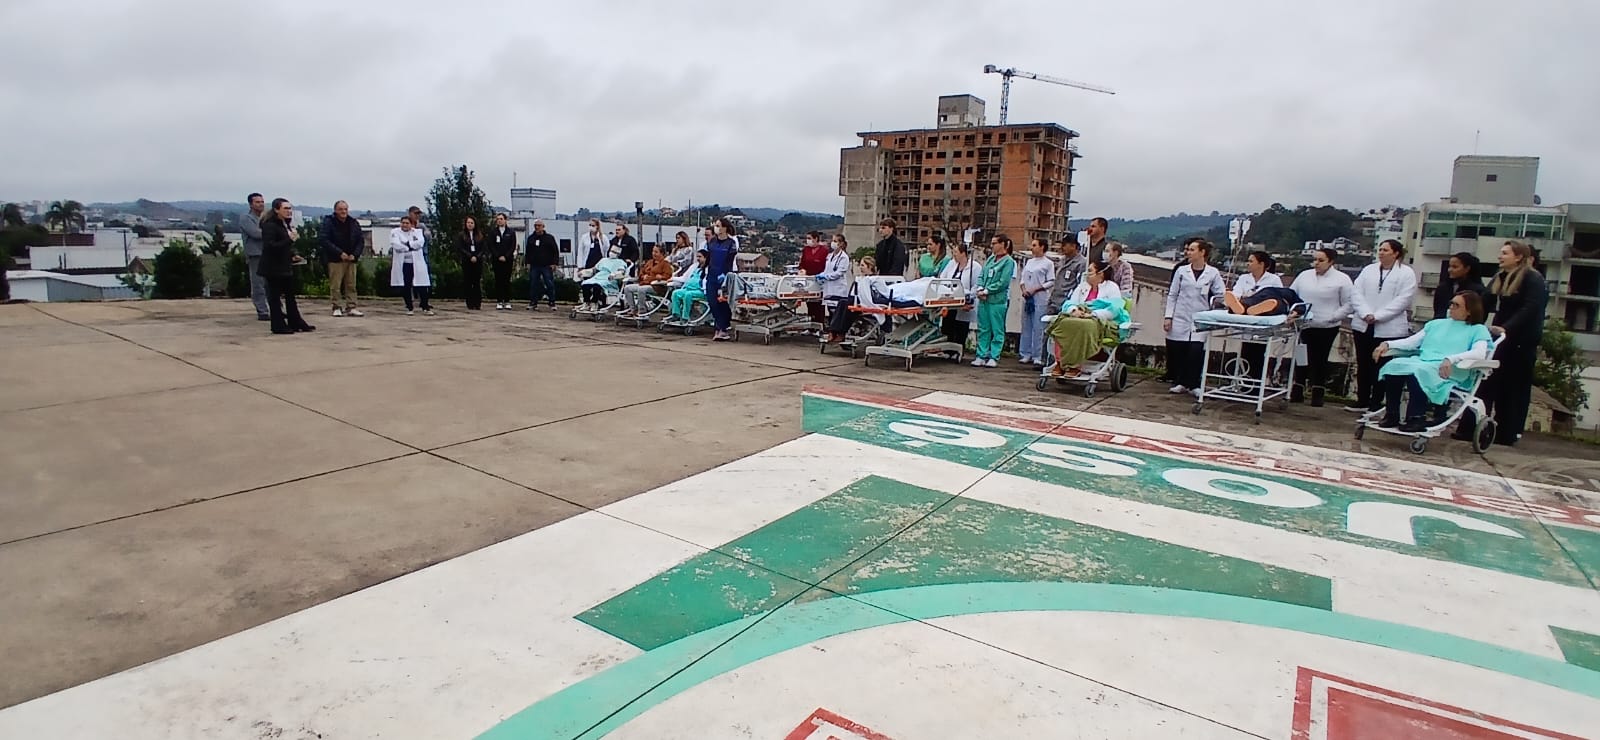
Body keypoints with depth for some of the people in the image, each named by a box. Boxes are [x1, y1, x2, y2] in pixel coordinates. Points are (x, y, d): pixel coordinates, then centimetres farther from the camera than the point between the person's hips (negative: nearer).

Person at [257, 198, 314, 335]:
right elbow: (269, 246, -24)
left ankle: (296, 323, 20)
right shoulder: (270, 225, -15)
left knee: (290, 296, 13)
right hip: (273, 268, -9)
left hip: (285, 266, 9)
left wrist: (293, 255, 10)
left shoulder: (285, 224, 12)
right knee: (275, 297, -1)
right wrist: (289, 240, -28)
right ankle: (278, 326, 5)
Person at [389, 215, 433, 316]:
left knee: (422, 286, -3)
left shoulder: (418, 231, 11)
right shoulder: (395, 232, 7)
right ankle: (409, 308, 14)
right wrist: (412, 247, -10)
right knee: (405, 287, 4)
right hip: (402, 264, 0)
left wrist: (407, 244, -12)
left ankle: (425, 308, 3)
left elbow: (420, 242, -8)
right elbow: (396, 245, -10)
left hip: (417, 263, 0)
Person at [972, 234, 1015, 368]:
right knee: (983, 329, 9)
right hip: (983, 300, 7)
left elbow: (1003, 283, -14)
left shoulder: (1008, 262, -6)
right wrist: (980, 289, -3)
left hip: (998, 300, -7)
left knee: (997, 330, 0)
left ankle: (994, 357, 5)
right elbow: (981, 276, 15)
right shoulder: (990, 259, 14)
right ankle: (982, 356, 14)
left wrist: (986, 291, -13)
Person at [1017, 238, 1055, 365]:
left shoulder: (1048, 263, -1)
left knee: (1038, 328, -6)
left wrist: (1035, 289, -13)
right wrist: (1024, 289, -2)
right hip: (1027, 297, 6)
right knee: (1026, 326, 7)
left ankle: (1037, 356, -3)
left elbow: (1051, 282, -6)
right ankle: (1026, 354, 13)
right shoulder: (1029, 262, 16)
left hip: (1040, 298, -6)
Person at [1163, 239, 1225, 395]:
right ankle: (1179, 382, 16)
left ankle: (1193, 384, 4)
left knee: (1196, 352, -9)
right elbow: (1172, 295, 8)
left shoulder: (1213, 273, 4)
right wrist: (1168, 316, 2)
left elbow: (1220, 295, 3)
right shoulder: (1181, 270, 8)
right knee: (1176, 352, 2)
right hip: (1180, 319, 2)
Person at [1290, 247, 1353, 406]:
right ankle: (1297, 393, 12)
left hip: (1327, 328, -3)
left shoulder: (1341, 279, -1)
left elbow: (1348, 305, -4)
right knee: (1303, 359, 6)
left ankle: (1318, 394, 14)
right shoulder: (1304, 276, 10)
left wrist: (1332, 317, -15)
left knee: (1320, 360, 6)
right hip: (1305, 326, 3)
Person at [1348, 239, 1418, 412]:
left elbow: (1402, 300, -10)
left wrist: (1377, 316, -17)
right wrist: (1366, 314, -13)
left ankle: (1376, 402, 10)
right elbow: (1356, 292, 2)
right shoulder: (1368, 270, 11)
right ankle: (1362, 400, 19)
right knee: (1363, 365, 10)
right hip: (1363, 325, 4)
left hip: (1389, 329, -4)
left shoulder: (1406, 273, -1)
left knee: (1381, 366, 2)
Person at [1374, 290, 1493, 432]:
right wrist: (1388, 344, 1)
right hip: (1421, 362, 5)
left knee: (1416, 371, -39)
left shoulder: (1478, 330, 11)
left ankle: (1416, 418, -28)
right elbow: (1411, 341, 21)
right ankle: (1391, 415, -23)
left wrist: (1450, 359, -28)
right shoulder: (1437, 323, 28)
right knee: (1393, 365, -29)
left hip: (1450, 371, -5)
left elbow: (1479, 353, -9)